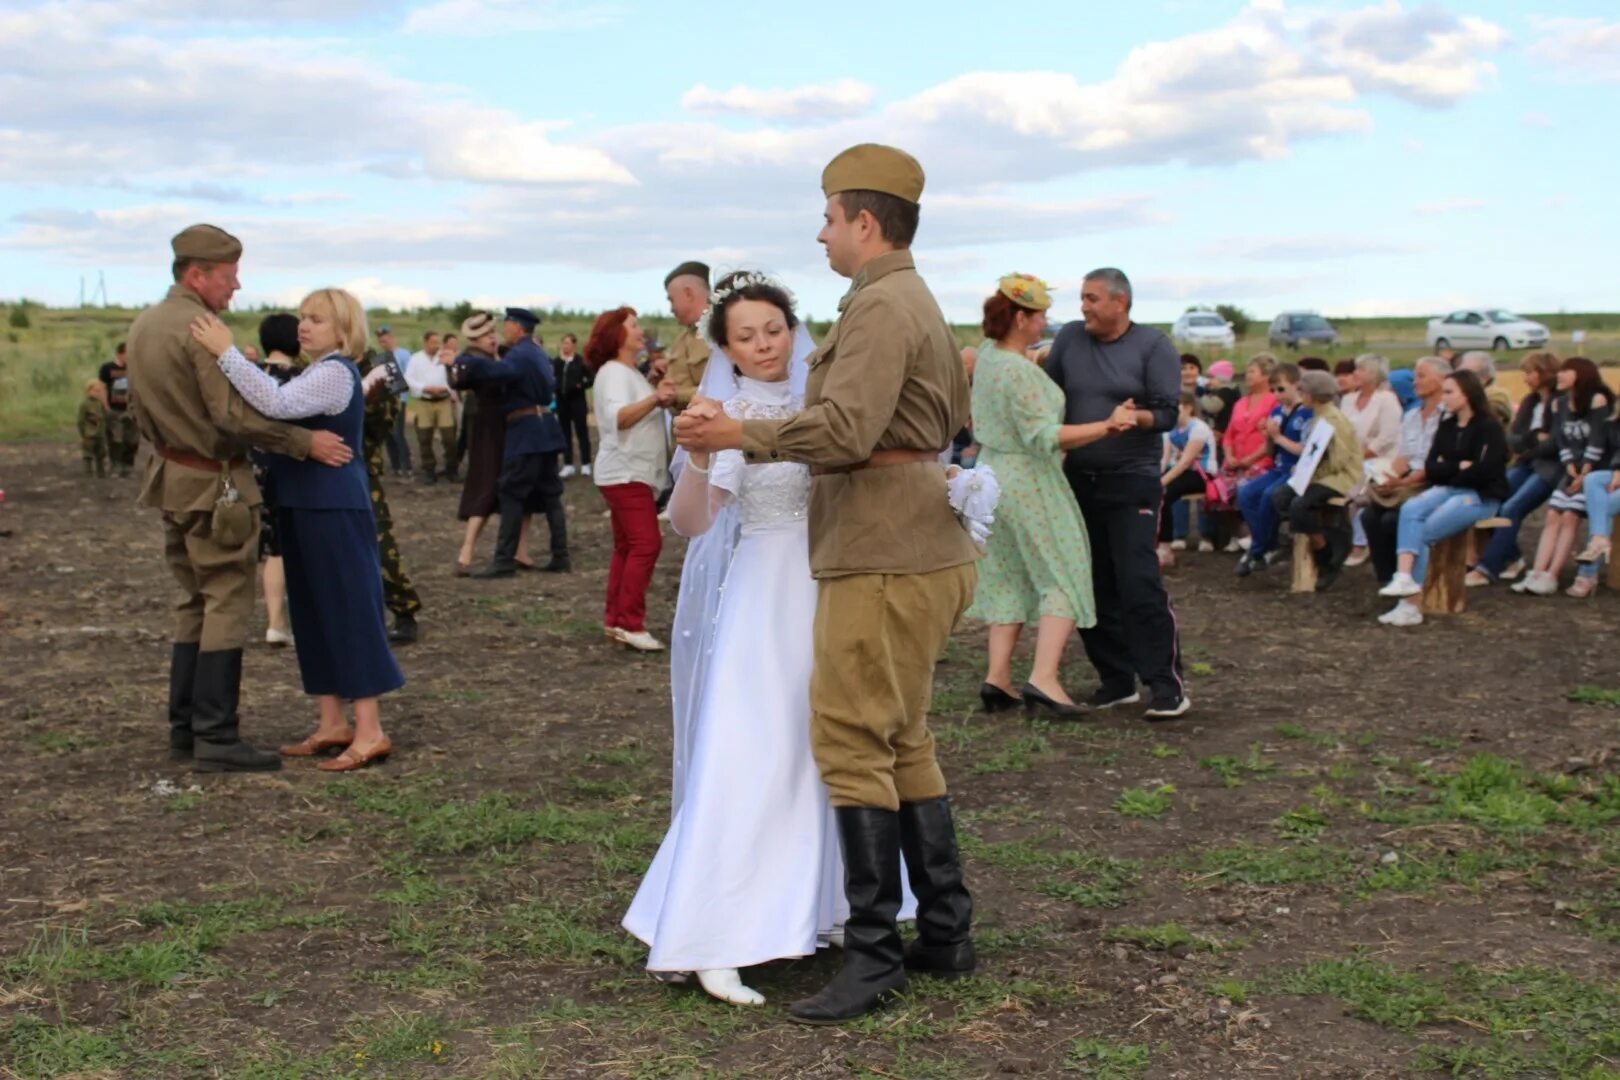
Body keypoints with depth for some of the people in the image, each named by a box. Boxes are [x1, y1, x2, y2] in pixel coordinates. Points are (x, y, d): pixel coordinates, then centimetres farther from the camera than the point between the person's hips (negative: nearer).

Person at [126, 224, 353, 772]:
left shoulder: (144, 325, 11)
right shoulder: (201, 330, -18)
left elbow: (139, 407, 18)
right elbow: (235, 415, -23)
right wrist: (306, 443, -19)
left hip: (172, 476, 9)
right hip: (213, 484, -9)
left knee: (195, 603, 16)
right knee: (226, 606, -5)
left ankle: (185, 728, 20)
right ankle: (216, 737, -4)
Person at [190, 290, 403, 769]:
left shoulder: (335, 373, -15)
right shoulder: (318, 373, 19)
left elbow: (276, 404, -31)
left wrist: (227, 353, -32)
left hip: (335, 511, -11)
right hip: (305, 508, 11)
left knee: (349, 611, -7)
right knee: (314, 614, 12)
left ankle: (369, 731, -4)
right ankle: (332, 724, 20)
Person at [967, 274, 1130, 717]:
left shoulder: (988, 355, 6)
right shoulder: (1020, 372, -22)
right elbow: (1044, 436, -26)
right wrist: (1106, 427, -26)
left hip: (995, 475, 9)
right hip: (1030, 483, -9)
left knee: (1009, 579, 13)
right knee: (1063, 578, -3)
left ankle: (998, 677, 10)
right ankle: (1043, 679, -12)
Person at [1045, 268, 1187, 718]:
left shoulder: (1153, 346, -2)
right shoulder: (1070, 338, 9)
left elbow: (1167, 412, -9)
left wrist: (1136, 418, -26)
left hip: (1132, 482, -5)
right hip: (1078, 479, 5)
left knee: (1139, 584, -13)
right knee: (1090, 585, 6)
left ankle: (1167, 685, -7)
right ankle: (1117, 680, 17)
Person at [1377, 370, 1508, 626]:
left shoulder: (1489, 428, -4)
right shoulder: (1446, 427, 16)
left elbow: (1483, 473, -15)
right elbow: (1431, 468, 9)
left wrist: (1446, 471, -3)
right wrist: (1459, 466, -9)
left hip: (1482, 496, -6)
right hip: (1448, 490, 6)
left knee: (1422, 532, -23)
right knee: (1410, 509, -27)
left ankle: (1409, 604, -17)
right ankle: (1404, 577, -41)